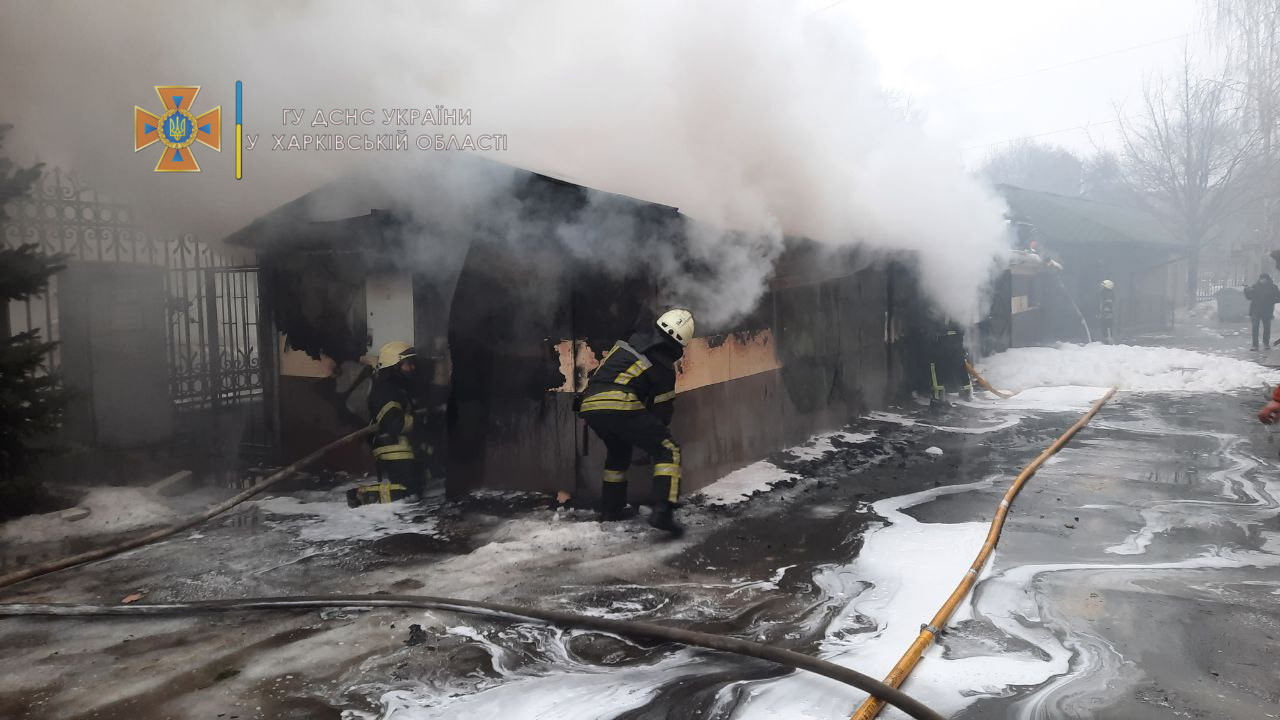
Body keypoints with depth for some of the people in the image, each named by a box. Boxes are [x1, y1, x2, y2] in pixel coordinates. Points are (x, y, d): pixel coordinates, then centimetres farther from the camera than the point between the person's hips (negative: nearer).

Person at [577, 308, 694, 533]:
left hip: (590, 404, 7)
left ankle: (610, 510, 35)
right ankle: (662, 511, -14)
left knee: (618, 453, 30)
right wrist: (653, 434, 31)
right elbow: (662, 410, 12)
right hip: (619, 406, -7)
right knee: (668, 451, 1)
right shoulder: (664, 367, 4)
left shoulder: (632, 340, 21)